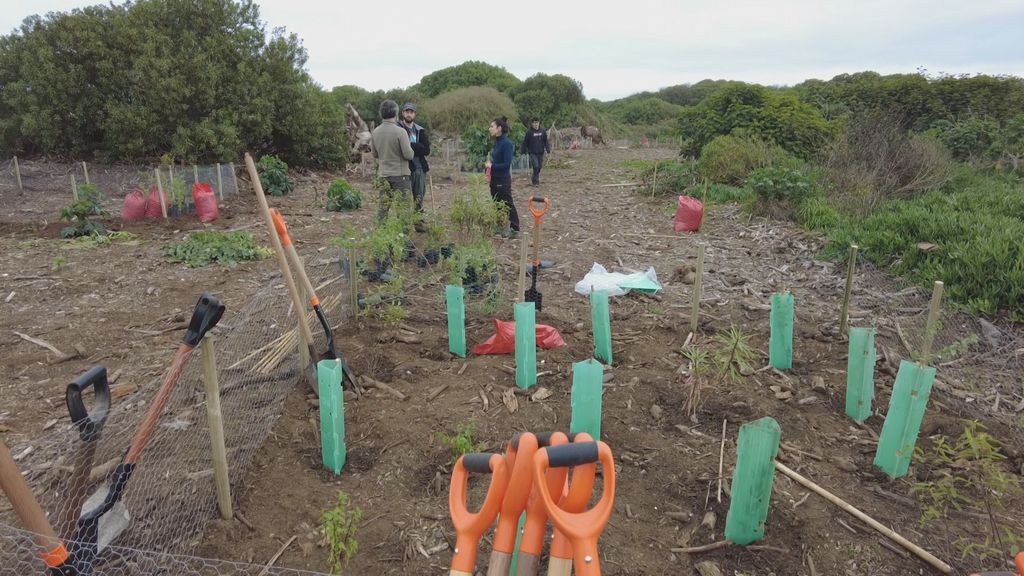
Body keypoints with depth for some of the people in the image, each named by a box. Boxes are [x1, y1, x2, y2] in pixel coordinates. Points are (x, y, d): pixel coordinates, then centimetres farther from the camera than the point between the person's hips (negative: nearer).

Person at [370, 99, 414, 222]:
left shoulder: (375, 132, 2)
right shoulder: (400, 131, -16)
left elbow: (374, 154, 12)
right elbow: (408, 155, -16)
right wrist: (411, 150, 5)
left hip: (383, 174, 6)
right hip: (399, 174, -5)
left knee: (383, 205, 11)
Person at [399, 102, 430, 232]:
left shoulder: (420, 130, 12)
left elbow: (427, 150, 1)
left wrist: (410, 146, -10)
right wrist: (417, 148, -17)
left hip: (420, 168, 5)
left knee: (419, 197, 12)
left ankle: (419, 221, 22)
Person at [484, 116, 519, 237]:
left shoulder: (506, 143, -18)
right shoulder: (497, 142, 7)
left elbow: (507, 164, -21)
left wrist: (492, 166, -16)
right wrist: (489, 162, 3)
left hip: (503, 180, -9)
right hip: (495, 179, 9)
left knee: (508, 204, 2)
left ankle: (515, 229, 12)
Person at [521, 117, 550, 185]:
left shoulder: (542, 131, 3)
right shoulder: (529, 132, -7)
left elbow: (546, 141, 8)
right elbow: (525, 142, -2)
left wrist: (548, 149, -2)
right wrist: (524, 151, -2)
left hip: (540, 152, 4)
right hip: (532, 153, -4)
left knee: (539, 166, 11)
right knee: (535, 166, -14)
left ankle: (535, 180, 30)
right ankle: (535, 181, -1)